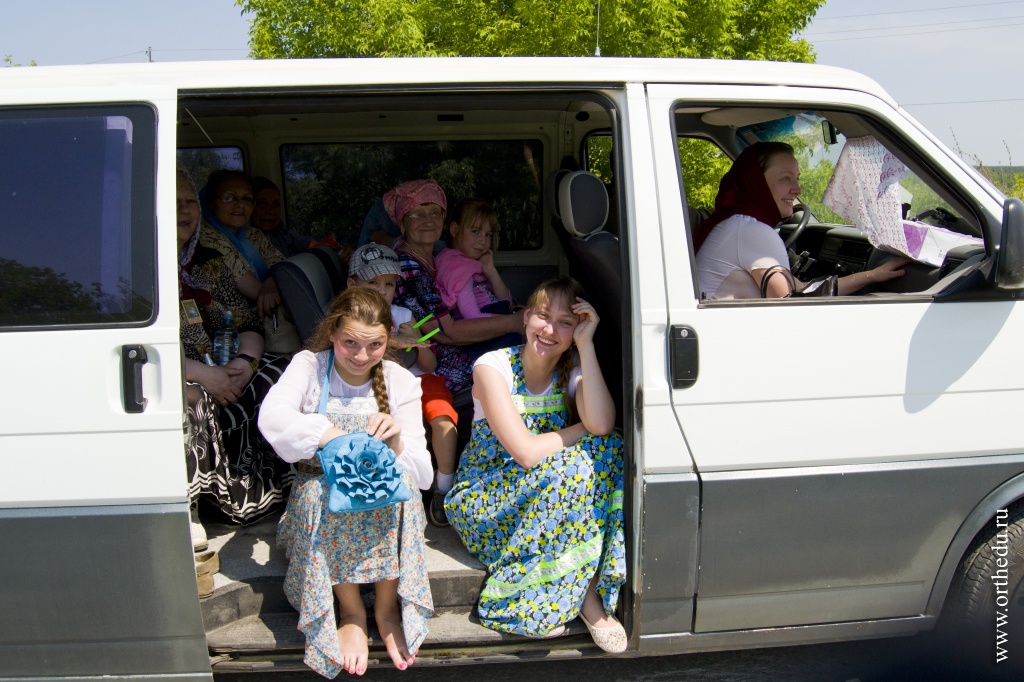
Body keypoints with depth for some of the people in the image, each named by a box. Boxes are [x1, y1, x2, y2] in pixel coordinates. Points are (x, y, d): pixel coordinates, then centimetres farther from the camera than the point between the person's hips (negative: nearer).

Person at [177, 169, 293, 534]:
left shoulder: (208, 263, 17)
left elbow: (247, 323, 16)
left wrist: (246, 360, -7)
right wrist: (200, 374, -20)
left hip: (218, 377, 6)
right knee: (192, 400, -39)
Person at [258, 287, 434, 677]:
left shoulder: (401, 382, -1)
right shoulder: (309, 367, -4)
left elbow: (419, 471, -5)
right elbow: (271, 417, -25)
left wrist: (395, 443, -27)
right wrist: (332, 437, -39)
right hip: (320, 496, 0)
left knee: (401, 486, -31)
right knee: (318, 491, -33)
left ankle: (388, 606, -14)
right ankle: (351, 610, -16)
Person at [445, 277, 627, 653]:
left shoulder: (573, 369, -3)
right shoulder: (493, 366, -15)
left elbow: (602, 425, -26)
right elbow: (526, 453, -25)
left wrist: (585, 343, -24)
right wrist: (586, 429, -14)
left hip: (554, 496, 5)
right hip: (483, 501, -4)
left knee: (609, 450, -21)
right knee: (572, 465, -29)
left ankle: (587, 592, -17)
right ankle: (584, 593, -13)